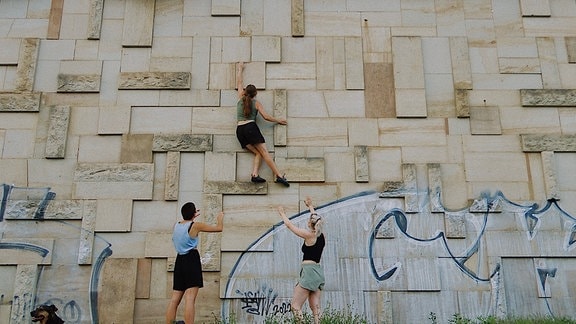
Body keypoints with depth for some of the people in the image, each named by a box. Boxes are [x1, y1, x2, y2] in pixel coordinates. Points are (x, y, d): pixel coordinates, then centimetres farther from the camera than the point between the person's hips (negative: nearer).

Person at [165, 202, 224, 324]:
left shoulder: (176, 225, 10)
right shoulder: (196, 225, -6)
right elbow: (219, 228, -1)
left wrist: (192, 216, 45)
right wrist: (220, 218, 19)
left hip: (180, 260, 7)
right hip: (191, 260, -7)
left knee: (175, 299, 8)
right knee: (190, 298, -13)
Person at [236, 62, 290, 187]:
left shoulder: (240, 98, 18)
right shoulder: (256, 103, 11)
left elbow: (239, 82, 32)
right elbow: (266, 117, 4)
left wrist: (240, 69, 44)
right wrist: (278, 120, 19)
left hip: (239, 130, 4)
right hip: (251, 127, -4)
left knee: (258, 153, 3)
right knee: (264, 152, -12)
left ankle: (254, 174, -21)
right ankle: (279, 176, -21)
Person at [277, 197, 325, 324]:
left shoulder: (309, 235, -9)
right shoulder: (322, 236, 8)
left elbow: (289, 225, 2)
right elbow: (316, 219, 28)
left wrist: (282, 213, 18)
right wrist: (310, 206, 41)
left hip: (309, 271, -8)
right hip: (319, 272, 8)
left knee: (295, 305, -6)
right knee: (315, 307, 6)